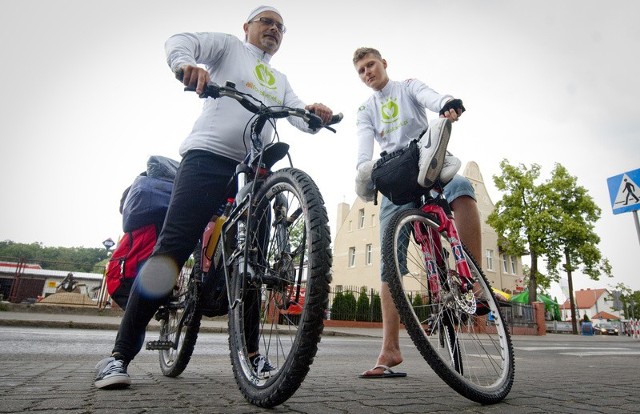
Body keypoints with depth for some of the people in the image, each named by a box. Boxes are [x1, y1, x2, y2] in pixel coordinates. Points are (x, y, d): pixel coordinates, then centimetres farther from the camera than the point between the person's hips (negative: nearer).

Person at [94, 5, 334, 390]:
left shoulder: (280, 80, 29)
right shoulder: (228, 45, 14)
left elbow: (301, 117, 15)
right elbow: (179, 40, -3)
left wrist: (315, 114, -9)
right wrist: (186, 63, -27)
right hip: (208, 156, -5)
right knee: (173, 248, -12)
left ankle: (250, 350, 15)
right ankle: (121, 353, -3)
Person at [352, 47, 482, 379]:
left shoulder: (409, 87, 12)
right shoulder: (365, 111, 18)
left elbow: (430, 97, -12)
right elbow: (365, 144, -3)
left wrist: (448, 103, -38)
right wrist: (363, 171, -27)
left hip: (430, 171, -2)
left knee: (461, 186, -39)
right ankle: (390, 351, -4)